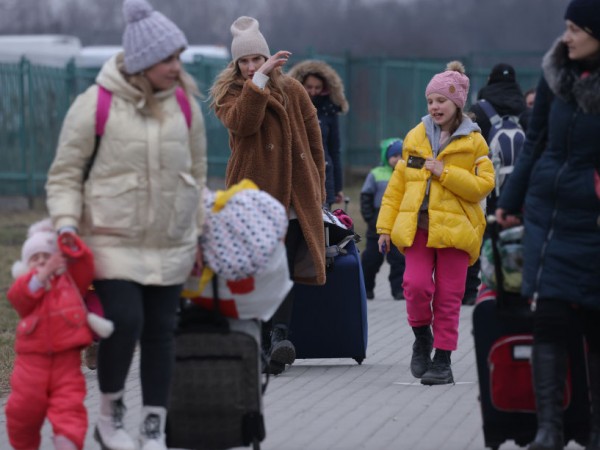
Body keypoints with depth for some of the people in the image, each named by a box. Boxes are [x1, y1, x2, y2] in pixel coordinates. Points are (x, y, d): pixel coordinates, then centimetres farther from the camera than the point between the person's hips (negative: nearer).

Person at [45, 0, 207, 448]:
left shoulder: (185, 104, 2)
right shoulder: (95, 105, -11)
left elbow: (196, 172, 14)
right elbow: (65, 173, -3)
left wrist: (198, 233, 14)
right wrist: (66, 224, -15)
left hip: (170, 243, 4)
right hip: (112, 239, -4)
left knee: (161, 329, 6)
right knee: (124, 320, -15)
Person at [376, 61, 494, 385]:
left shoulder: (473, 142, 2)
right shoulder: (415, 137, 12)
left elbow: (484, 184, -5)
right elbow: (397, 184, 14)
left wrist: (445, 173, -14)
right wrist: (386, 226, 9)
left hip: (454, 227, -2)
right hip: (417, 225, 2)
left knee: (448, 296, -1)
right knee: (416, 285, -15)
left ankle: (442, 361, 8)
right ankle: (422, 336, 12)